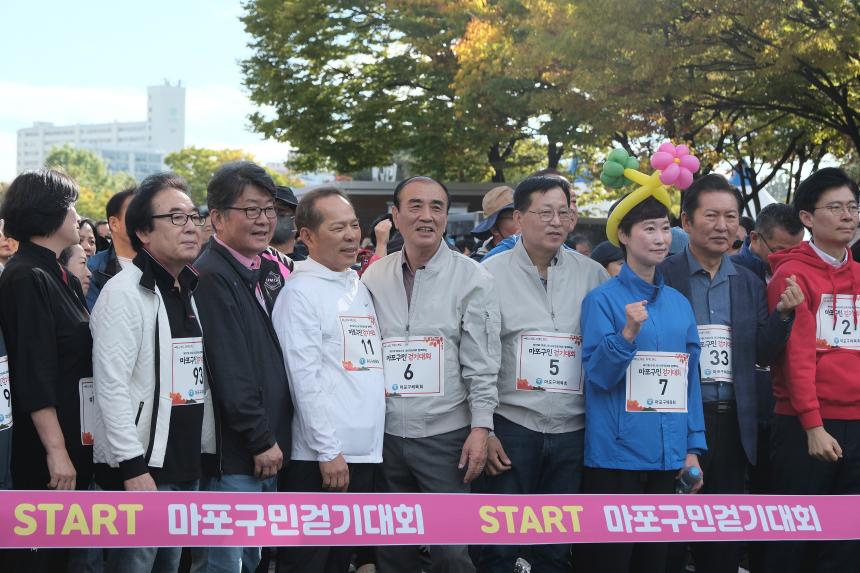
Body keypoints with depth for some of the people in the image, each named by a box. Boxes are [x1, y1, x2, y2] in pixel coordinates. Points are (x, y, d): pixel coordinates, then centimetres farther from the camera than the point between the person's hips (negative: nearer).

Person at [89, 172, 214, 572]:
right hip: (139, 467, -8)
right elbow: (110, 386, -19)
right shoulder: (124, 294, -12)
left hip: (186, 464, 8)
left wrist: (203, 449, 15)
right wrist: (134, 468, -22)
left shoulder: (191, 291, 14)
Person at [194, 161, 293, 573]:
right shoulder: (211, 277, -15)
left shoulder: (268, 271, 13)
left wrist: (275, 438, 13)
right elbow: (229, 369, -19)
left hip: (268, 448, 9)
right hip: (234, 455, -9)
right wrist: (261, 440, -16)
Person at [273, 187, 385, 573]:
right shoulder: (300, 292, -8)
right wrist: (328, 451, -18)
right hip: (320, 457, -7)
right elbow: (305, 379, -14)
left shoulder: (360, 288, 15)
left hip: (364, 452, 7)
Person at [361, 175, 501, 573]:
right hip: (385, 434, 3)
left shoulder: (471, 278, -4)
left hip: (446, 435, -3)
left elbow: (481, 363, -6)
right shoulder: (374, 277, 5)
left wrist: (480, 428, -11)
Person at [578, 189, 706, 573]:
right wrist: (628, 333, -27)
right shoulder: (603, 299, -5)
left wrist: (693, 447, 8)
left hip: (668, 456, 5)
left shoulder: (679, 303, 10)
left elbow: (689, 379, 13)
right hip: (616, 455, -5)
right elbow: (597, 375, -11)